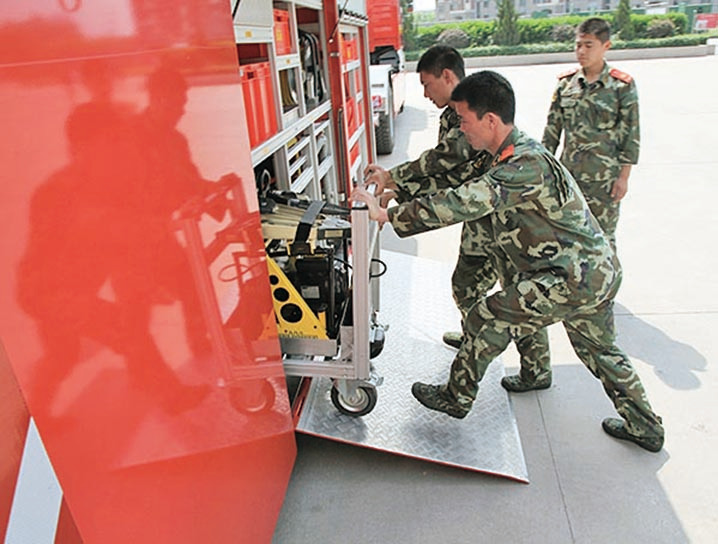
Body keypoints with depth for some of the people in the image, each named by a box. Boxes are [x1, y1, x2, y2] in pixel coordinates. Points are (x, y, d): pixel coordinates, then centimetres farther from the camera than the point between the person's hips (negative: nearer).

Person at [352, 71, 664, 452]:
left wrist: (387, 215, -31)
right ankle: (644, 427, 43)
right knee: (599, 349, 26)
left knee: (485, 320, -3)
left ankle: (457, 397, 17)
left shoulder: (525, 165, -25)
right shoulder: (518, 154, 8)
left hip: (573, 280, -10)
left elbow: (464, 203, -35)